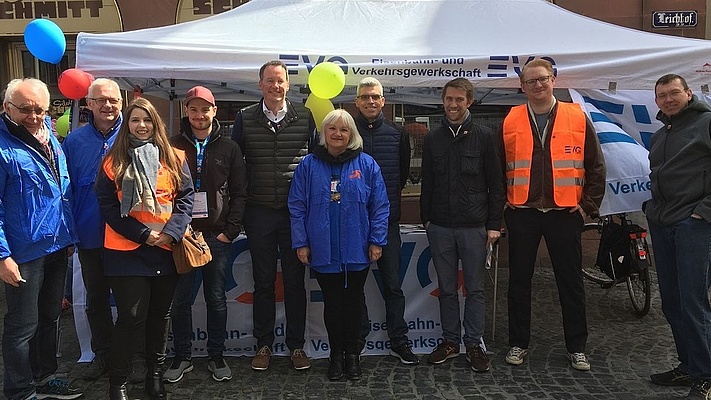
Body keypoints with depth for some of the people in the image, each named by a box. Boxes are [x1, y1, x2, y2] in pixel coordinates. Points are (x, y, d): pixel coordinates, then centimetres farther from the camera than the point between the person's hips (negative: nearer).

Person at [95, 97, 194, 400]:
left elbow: (185, 198, 4)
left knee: (160, 314, 12)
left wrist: (171, 231, -11)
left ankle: (155, 373, 29)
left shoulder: (174, 159, 7)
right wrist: (142, 234, -13)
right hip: (126, 250, -3)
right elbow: (107, 206, -4)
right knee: (132, 317, -5)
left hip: (166, 249, 3)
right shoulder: (113, 162, 1)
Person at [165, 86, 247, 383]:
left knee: (216, 299, 8)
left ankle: (216, 356, 21)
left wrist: (230, 231, -6)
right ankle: (182, 357, 21)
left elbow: (239, 193, 3)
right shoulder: (173, 146, 4)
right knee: (180, 299, 6)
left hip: (217, 235, 0)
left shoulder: (228, 148, 4)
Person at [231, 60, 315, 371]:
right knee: (263, 281, 10)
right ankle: (264, 345, 23)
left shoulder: (304, 117, 2)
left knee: (295, 280, 7)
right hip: (259, 212, 0)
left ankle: (296, 345, 20)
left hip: (296, 211, 0)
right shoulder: (245, 118, 2)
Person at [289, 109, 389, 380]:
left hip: (357, 252, 0)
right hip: (323, 253, 0)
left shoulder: (366, 164, 0)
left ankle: (352, 353, 28)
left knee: (354, 301, 12)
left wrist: (377, 240, -5)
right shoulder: (309, 165, 1)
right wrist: (300, 243, -3)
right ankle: (336, 354, 25)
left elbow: (380, 206, 0)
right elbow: (297, 207, 1)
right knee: (332, 303, 10)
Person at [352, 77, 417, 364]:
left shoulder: (397, 133, 6)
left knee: (393, 284, 6)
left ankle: (399, 341, 18)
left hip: (387, 219, 1)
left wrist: (390, 197, 12)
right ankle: (358, 339, 22)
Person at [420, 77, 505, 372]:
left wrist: (494, 224, -4)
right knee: (447, 288, 10)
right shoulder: (432, 139, 9)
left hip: (474, 226, -2)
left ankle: (475, 344, 16)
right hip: (440, 227, 3)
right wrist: (426, 218, 11)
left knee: (475, 289, 5)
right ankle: (450, 341, 22)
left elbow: (495, 184, 0)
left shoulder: (484, 137, 0)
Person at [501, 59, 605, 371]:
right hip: (522, 214, 1)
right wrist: (503, 203, 2)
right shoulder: (509, 122, 4)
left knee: (571, 283, 8)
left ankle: (577, 348, 22)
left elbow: (596, 166, 4)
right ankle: (518, 343, 22)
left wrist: (588, 205, -1)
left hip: (565, 214, 0)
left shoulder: (577, 118, 3)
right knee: (519, 281, 8)